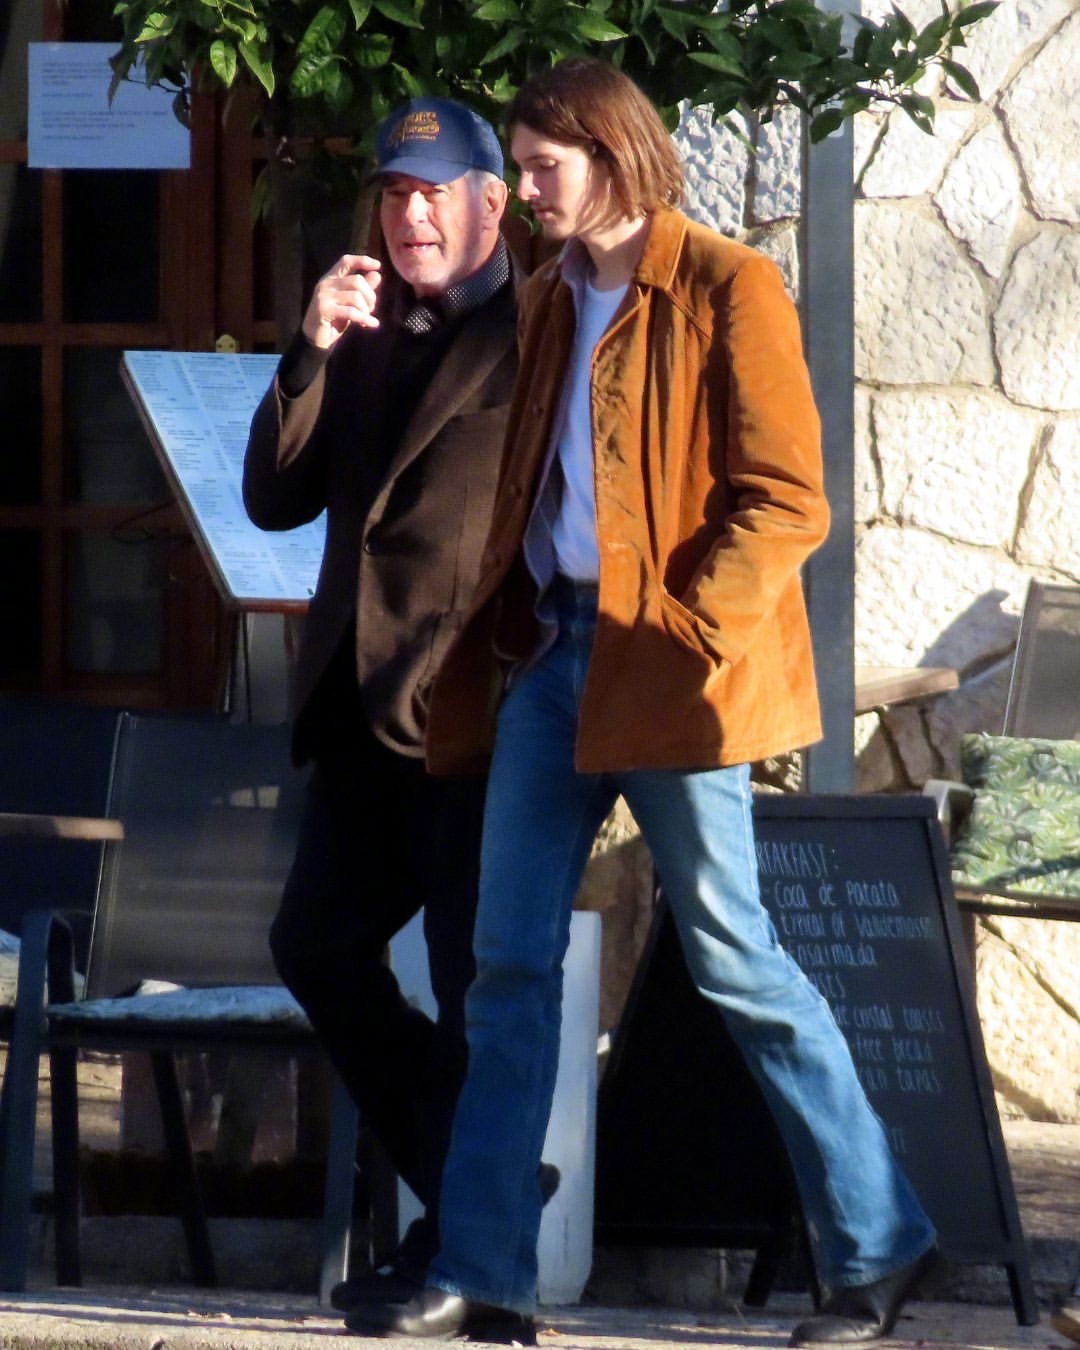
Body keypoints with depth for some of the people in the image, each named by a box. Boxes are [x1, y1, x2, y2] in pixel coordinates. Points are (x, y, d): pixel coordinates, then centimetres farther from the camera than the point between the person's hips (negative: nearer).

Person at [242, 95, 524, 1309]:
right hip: (366, 708, 8)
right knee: (319, 948, 9)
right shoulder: (365, 335, 15)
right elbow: (276, 500, 10)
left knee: (477, 987, -2)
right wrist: (312, 355, -3)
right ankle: (466, 1199, 21)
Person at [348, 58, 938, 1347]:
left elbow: (785, 502, -11)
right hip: (550, 651, 7)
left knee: (733, 959, -5)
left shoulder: (725, 290, -7)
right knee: (510, 963, 3)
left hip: (664, 668, -7)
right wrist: (499, 635, 10)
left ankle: (876, 1245, 5)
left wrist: (683, 632, -18)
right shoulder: (550, 300, 15)